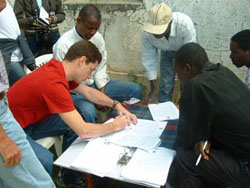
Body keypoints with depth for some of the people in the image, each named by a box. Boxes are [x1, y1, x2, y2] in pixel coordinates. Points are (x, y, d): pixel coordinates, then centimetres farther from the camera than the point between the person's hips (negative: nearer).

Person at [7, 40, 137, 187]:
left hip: (30, 120, 9)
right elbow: (84, 132, -30)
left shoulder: (59, 68, -5)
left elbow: (88, 92, 10)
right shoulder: (54, 84, -32)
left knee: (75, 123, -1)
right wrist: (115, 126, -15)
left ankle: (69, 176, 13)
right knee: (45, 160, -31)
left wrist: (117, 105, 1)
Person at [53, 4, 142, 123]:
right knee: (89, 112, -38)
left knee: (136, 89, -3)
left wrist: (102, 93, -10)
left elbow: (101, 67, 3)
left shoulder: (98, 38, -4)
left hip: (97, 85, 6)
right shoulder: (63, 45, -19)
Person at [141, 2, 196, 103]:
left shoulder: (185, 24, -41)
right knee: (165, 84, -2)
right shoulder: (146, 32, -33)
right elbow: (149, 60, -23)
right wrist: (153, 90, -19)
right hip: (167, 51, 2)